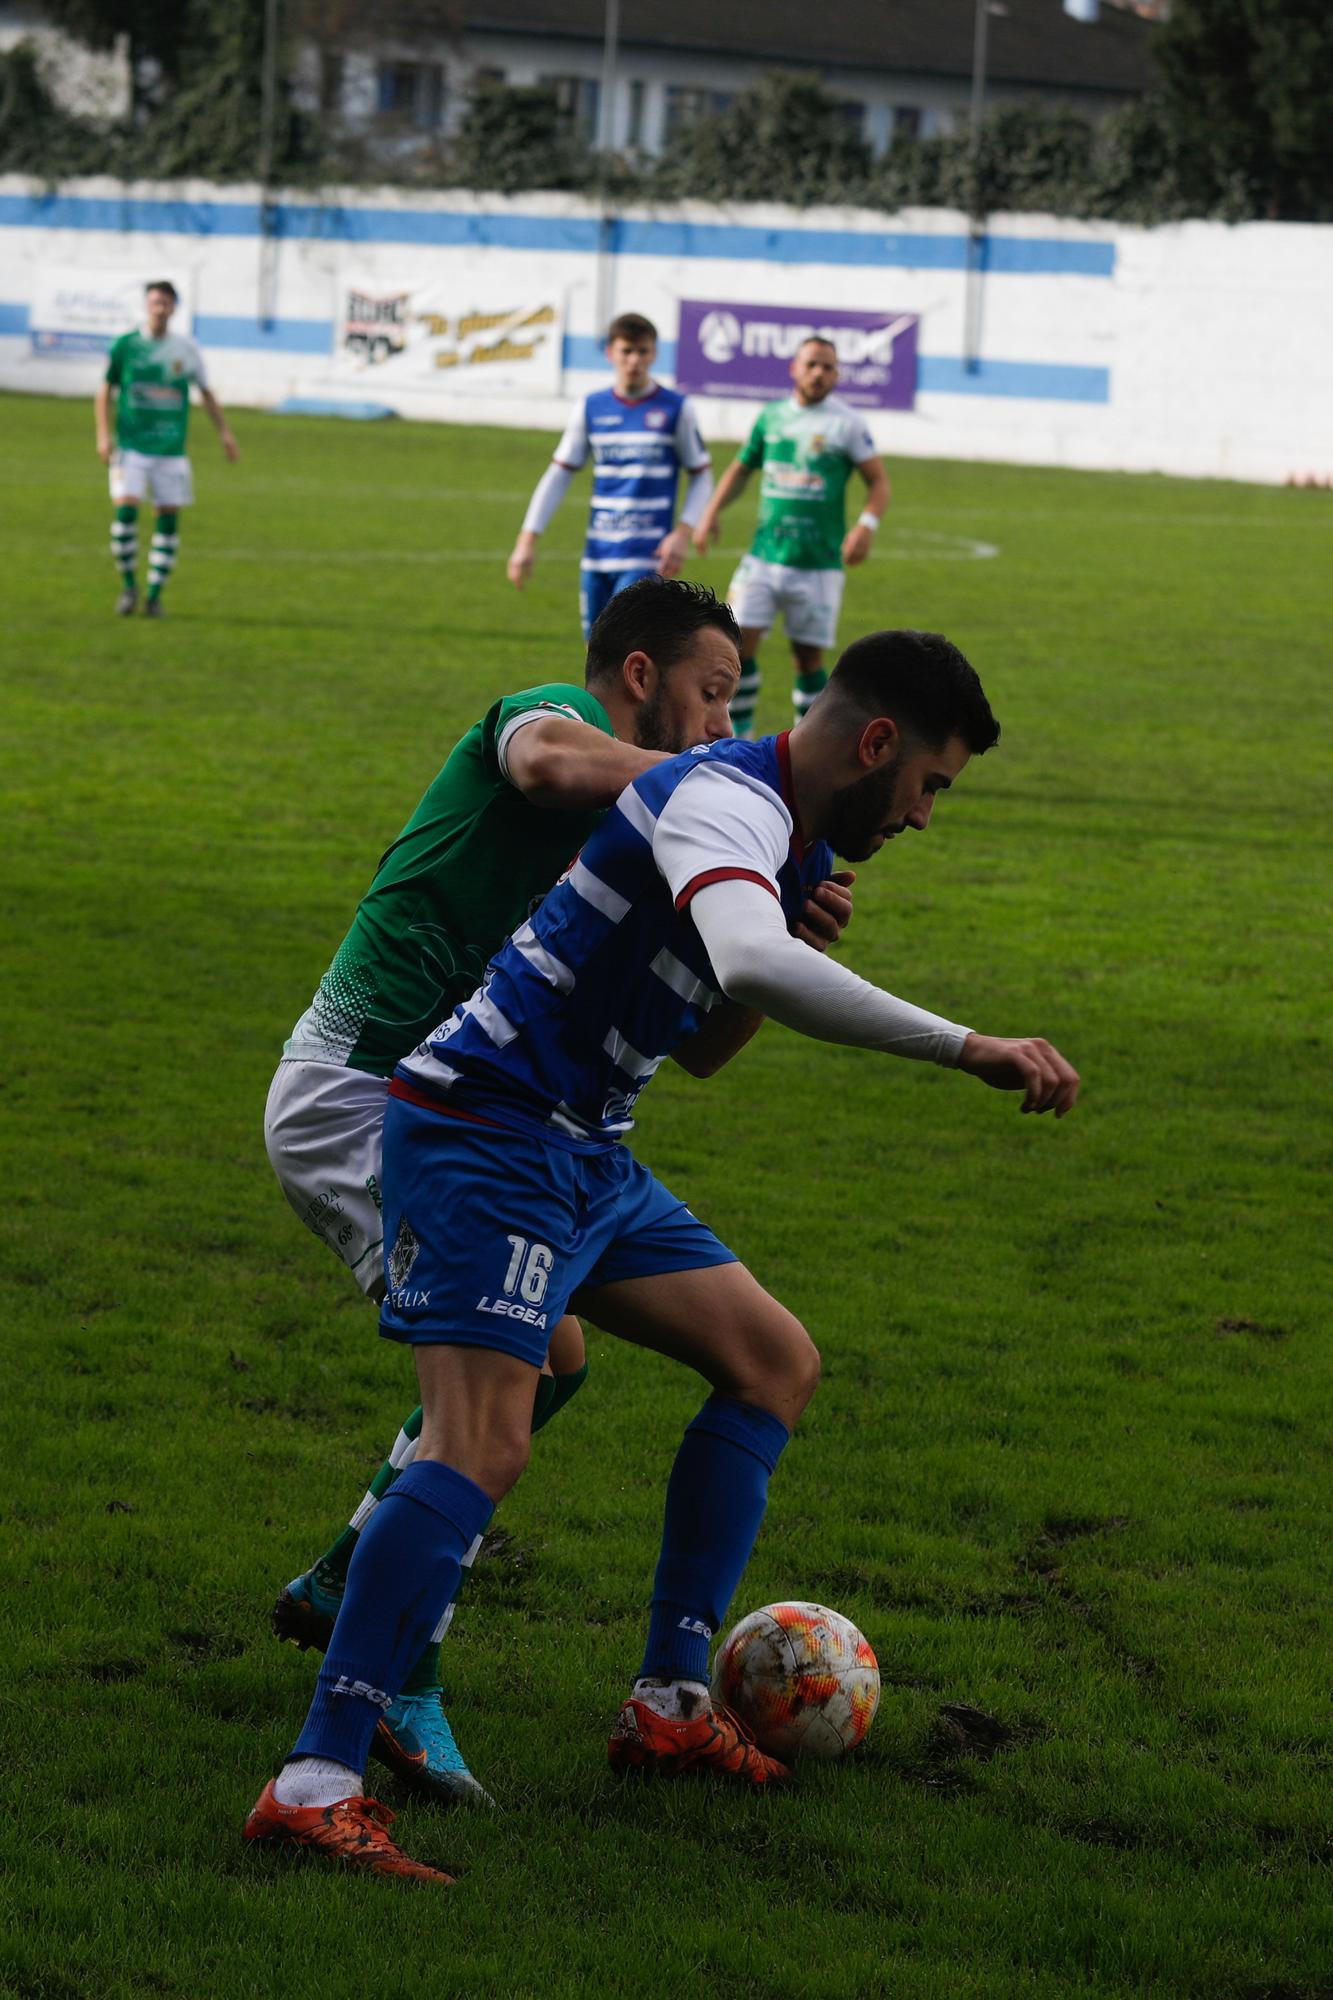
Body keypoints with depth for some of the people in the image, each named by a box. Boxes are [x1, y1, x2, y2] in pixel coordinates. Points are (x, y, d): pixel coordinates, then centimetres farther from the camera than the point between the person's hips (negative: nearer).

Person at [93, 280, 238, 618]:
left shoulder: (186, 348, 3)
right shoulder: (125, 345, -1)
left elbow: (206, 393, 14)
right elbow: (105, 390, 7)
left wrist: (225, 433, 9)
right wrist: (103, 435, -2)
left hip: (171, 449, 2)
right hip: (131, 446, -2)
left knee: (169, 517, 0)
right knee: (126, 510, -16)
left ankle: (154, 595, 10)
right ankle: (129, 585, 1)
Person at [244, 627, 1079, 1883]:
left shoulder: (790, 839, 13)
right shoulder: (724, 800, -20)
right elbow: (753, 967, -43)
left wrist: (806, 910, 9)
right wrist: (968, 1049, -40)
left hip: (583, 1160, 11)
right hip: (481, 1135, -11)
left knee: (776, 1362, 12)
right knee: (482, 1447, -22)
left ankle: (668, 1704, 14)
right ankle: (315, 1781, -23)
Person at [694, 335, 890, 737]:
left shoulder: (847, 424, -2)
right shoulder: (771, 417, 8)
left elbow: (879, 482, -1)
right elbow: (740, 470, 20)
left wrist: (867, 525, -19)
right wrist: (712, 511, 5)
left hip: (819, 564, -3)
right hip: (764, 556, 3)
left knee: (808, 657, 3)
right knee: (739, 643, -8)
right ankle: (739, 737, 3)